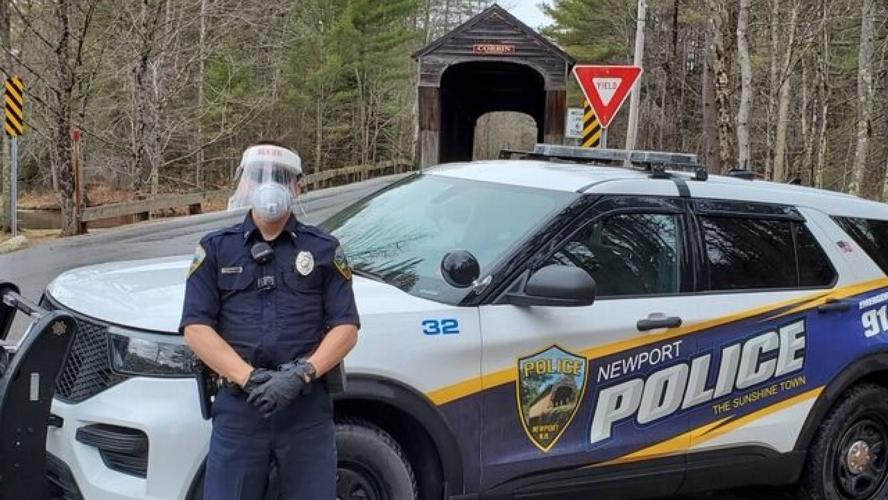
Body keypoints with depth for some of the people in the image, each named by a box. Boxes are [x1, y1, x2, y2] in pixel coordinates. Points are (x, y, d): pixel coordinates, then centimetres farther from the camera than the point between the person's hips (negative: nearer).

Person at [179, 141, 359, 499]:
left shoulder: (324, 250, 10)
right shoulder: (216, 250, 10)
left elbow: (346, 327, 3)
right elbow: (196, 327, 0)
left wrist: (303, 374, -14)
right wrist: (248, 377, -14)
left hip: (308, 407, 0)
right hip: (238, 407, 0)